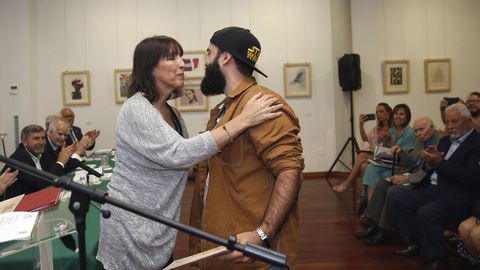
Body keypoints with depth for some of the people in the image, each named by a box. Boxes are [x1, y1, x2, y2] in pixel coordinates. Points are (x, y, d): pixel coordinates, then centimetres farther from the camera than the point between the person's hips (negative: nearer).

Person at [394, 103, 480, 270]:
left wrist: (440, 163, -21)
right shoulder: (446, 140, 16)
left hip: (458, 197, -9)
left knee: (426, 213, -30)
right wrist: (430, 161, -7)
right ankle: (416, 242, 10)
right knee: (400, 199, -1)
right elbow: (430, 168, 16)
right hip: (434, 189, 9)